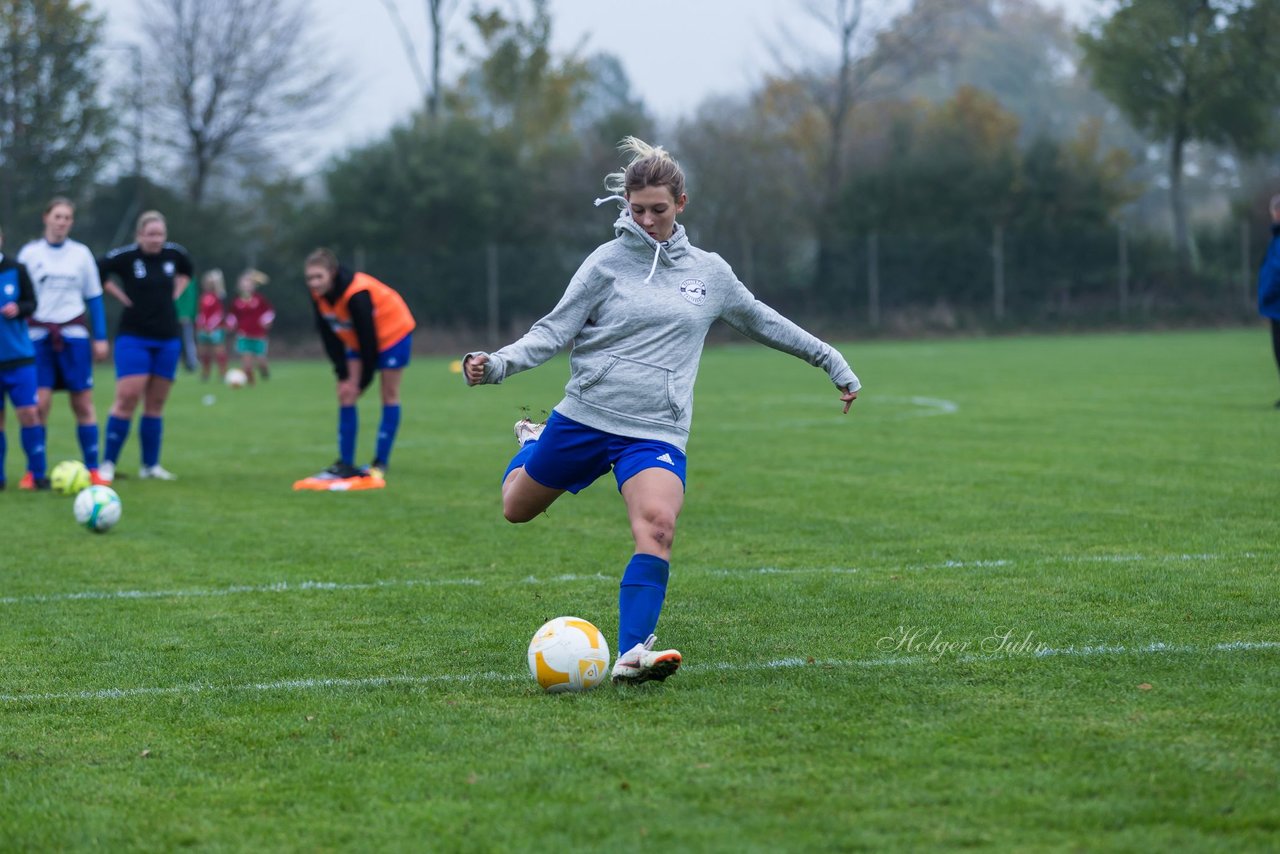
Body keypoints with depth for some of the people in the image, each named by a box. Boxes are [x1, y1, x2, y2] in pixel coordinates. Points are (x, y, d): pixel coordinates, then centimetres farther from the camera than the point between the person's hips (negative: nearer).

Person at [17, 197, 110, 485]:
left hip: (74, 332, 1)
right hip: (39, 334, -1)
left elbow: (94, 298, 11)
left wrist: (100, 338, 7)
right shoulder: (30, 253, 5)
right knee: (40, 403, -9)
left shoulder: (81, 254, 8)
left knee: (83, 403, -2)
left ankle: (92, 469, 4)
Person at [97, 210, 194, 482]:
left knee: (156, 403, 6)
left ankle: (150, 466, 12)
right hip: (134, 336, -4)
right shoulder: (126, 256, -9)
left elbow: (186, 270, 24)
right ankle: (108, 464, -6)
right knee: (127, 398, -13)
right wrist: (120, 294, -5)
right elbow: (96, 271, -2)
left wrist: (176, 292, 10)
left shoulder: (174, 253, 3)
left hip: (167, 338, 4)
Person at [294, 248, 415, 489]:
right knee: (345, 396, -1)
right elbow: (329, 335, -8)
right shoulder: (319, 294, -17)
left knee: (389, 397, -2)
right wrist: (343, 374, -13)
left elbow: (368, 339, -30)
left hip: (392, 333, -7)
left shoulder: (356, 295, -37)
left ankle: (380, 464, 3)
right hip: (359, 340, 7)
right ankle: (345, 464, 1)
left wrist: (362, 381, -23)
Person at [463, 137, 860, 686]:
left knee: (657, 525, -27)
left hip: (657, 432, 0)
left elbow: (765, 323, 23)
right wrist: (497, 363, -19)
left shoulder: (710, 272, 9)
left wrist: (834, 363, 28)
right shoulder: (608, 262, -1)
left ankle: (631, 654, -31)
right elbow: (555, 331, -3)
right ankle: (531, 442, 53)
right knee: (517, 509, 17)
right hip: (584, 415, 0)